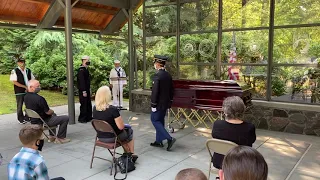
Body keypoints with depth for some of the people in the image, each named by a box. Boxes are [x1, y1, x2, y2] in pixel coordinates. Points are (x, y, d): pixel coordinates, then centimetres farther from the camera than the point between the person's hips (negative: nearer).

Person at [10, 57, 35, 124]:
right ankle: (20, 119, 20)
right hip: (19, 92, -4)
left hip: (28, 91, 4)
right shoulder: (15, 71, -8)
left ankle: (27, 117, 26)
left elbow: (32, 79, 14)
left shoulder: (28, 70, 7)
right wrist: (25, 87, -16)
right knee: (20, 106, 6)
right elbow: (14, 82, -13)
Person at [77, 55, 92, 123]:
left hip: (87, 90, 10)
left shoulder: (85, 69, 13)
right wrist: (84, 91, -23)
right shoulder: (81, 70, -16)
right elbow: (81, 81, -22)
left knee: (88, 104, 15)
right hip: (83, 90, -10)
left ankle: (88, 117, 26)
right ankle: (82, 119, 5)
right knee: (84, 104, -3)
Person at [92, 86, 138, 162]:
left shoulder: (94, 108, -7)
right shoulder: (113, 109, -28)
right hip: (112, 138, -6)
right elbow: (121, 127, -23)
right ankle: (131, 154, 36)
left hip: (100, 137, 6)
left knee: (124, 132, 31)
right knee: (130, 131, 24)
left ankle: (128, 153, 40)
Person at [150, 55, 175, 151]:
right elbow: (171, 90, 12)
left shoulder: (157, 76, -19)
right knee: (160, 121, 16)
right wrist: (170, 101, 20)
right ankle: (159, 141, 23)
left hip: (159, 103, -8)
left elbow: (155, 91, -22)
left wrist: (153, 105, -16)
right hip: (166, 103, 8)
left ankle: (169, 138, -7)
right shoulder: (168, 75, 6)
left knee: (155, 120, 2)